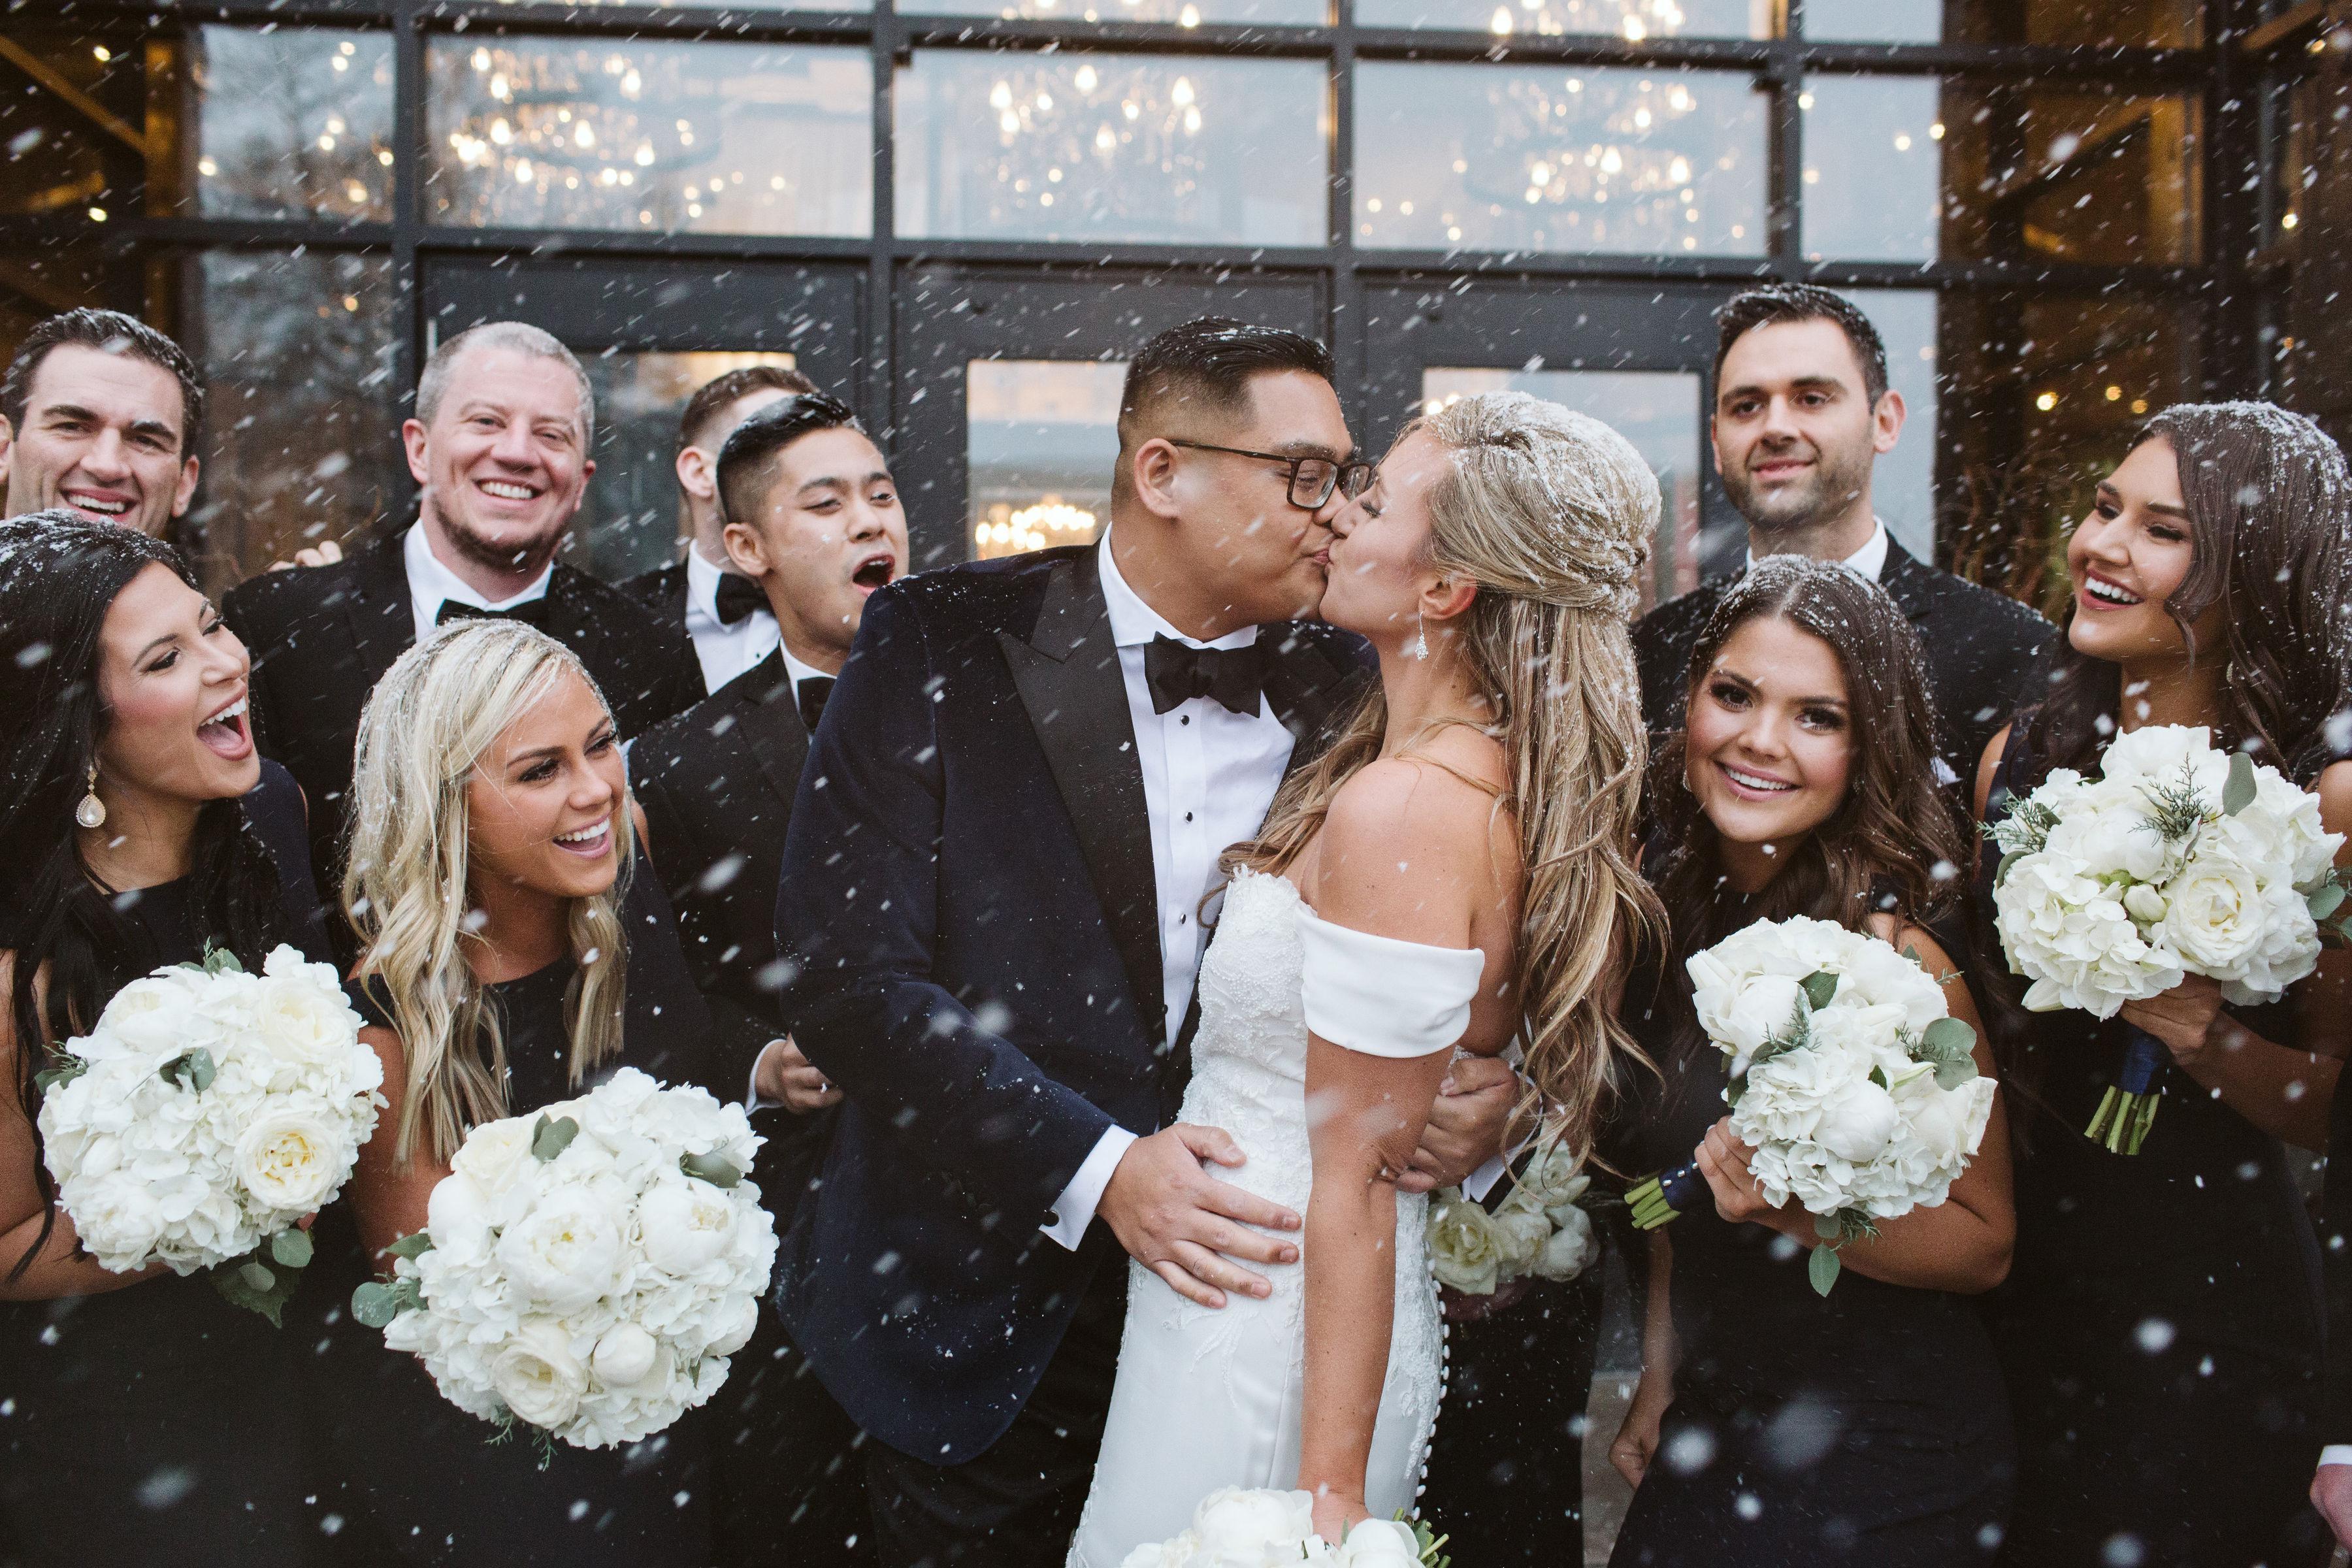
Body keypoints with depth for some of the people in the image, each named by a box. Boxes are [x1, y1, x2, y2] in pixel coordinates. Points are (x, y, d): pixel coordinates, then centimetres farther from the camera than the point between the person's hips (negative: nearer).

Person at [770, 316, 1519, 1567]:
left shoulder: (1349, 692, 2)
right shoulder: (940, 648, -8)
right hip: (978, 1320, -2)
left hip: (1252, 1288, 3)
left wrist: (1477, 1097, -15)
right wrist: (1094, 1170, -20)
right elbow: (847, 972, -15)